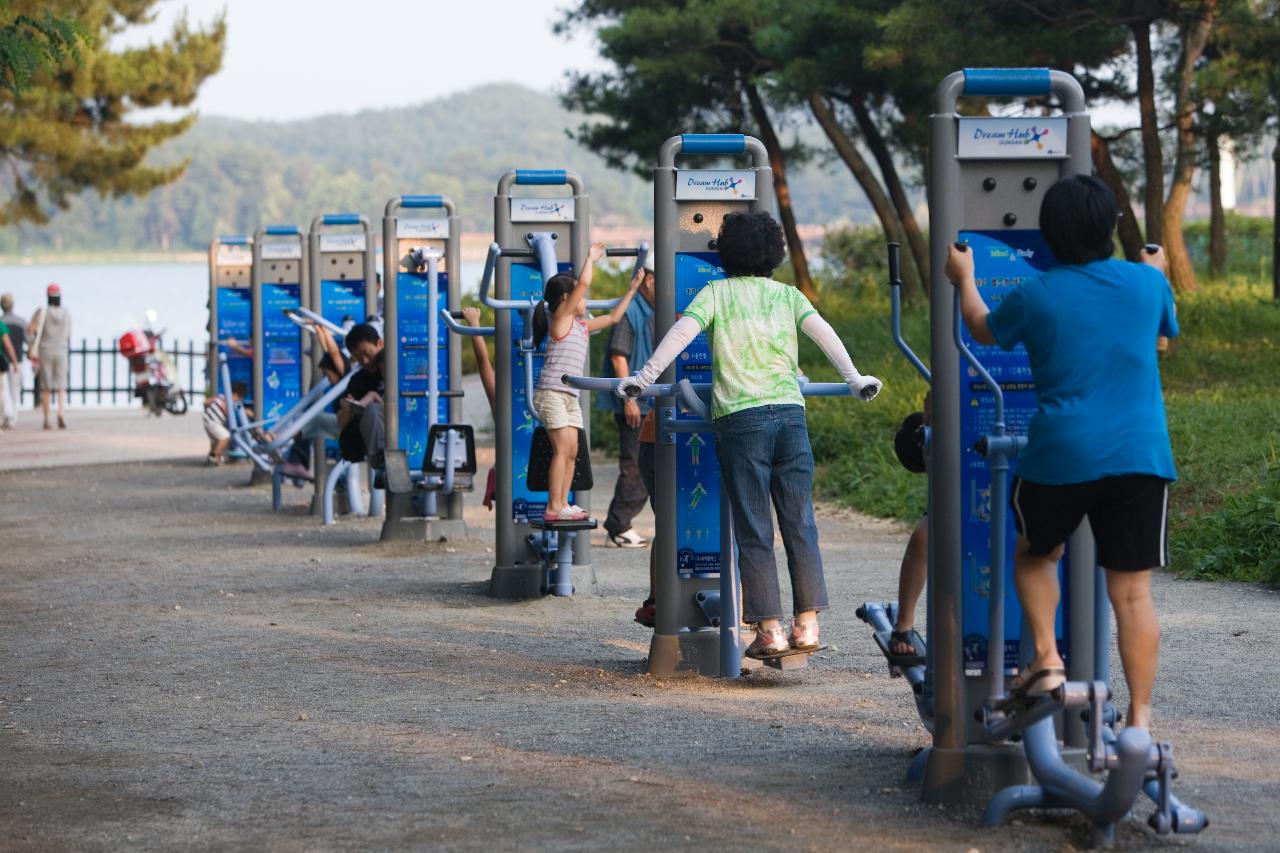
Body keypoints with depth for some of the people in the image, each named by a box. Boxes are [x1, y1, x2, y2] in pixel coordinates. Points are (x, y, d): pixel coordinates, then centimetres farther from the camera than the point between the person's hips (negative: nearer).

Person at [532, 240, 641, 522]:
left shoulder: (582, 325, 18)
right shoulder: (560, 318, -6)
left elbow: (613, 317, 29)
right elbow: (583, 283, -14)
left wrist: (631, 290, 29)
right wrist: (591, 258, -1)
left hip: (571, 397, 9)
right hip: (551, 394, -9)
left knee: (571, 451, 4)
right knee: (562, 448, -14)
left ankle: (562, 504, 7)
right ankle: (554, 507, -15)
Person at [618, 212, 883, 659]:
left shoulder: (717, 292, 8)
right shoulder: (787, 294, 14)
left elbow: (683, 330, -6)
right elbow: (821, 330, 0)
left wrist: (645, 375, -8)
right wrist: (854, 378, -1)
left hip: (740, 417, -2)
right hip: (790, 413, 2)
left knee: (754, 532, 1)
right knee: (800, 525, 8)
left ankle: (770, 630, 0)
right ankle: (807, 623, 7)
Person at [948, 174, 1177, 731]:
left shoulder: (1034, 297, -3)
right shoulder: (1145, 283, 3)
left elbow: (984, 329, 19)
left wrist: (964, 278, 36)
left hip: (1061, 456, -1)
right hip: (1140, 456, 1)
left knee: (1035, 553, 26)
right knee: (1132, 590, 3)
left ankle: (1046, 659, 12)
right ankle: (1140, 718, 2)